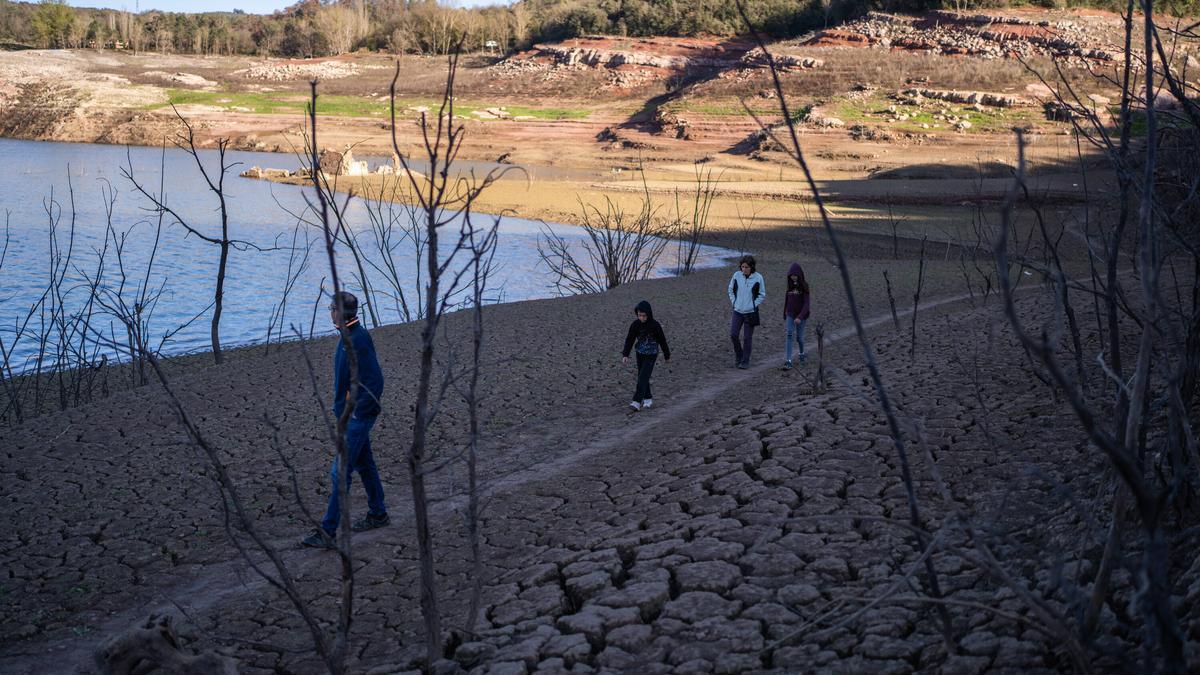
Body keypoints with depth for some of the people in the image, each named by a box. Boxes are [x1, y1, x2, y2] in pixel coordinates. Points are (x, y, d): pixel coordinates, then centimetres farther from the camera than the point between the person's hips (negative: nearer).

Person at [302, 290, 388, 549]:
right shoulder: (349, 337, 8)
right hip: (349, 414, 10)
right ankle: (377, 514, 34)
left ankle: (327, 532, -6)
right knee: (364, 464, 20)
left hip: (357, 417, -10)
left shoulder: (359, 341, -23)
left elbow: (375, 383, -25)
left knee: (340, 472, -8)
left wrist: (356, 411, -20)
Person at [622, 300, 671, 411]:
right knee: (642, 377, 11)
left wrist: (667, 356, 3)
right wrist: (625, 355, -17)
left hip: (651, 355, -4)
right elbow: (629, 339, -6)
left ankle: (637, 402, -16)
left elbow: (662, 341, -6)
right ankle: (648, 399, 27)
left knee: (643, 378, -13)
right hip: (640, 354, 4)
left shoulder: (655, 326, -17)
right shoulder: (635, 324, -8)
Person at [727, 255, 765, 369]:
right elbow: (731, 290, 11)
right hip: (737, 311, 2)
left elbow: (762, 295, -1)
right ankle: (738, 355, 22)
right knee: (733, 335, -2)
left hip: (750, 312, -2)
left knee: (747, 338, 4)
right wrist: (734, 302, 3)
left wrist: (753, 305, -8)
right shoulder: (737, 275, -4)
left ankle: (745, 361, 15)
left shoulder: (758, 278, -10)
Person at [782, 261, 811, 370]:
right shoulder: (789, 286, 2)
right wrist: (785, 318, 14)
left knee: (799, 337, 5)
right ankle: (788, 361, -20)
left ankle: (801, 353, 37)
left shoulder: (804, 286, -11)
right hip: (790, 315, 2)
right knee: (789, 334, -15)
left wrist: (800, 317, -29)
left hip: (801, 315, -2)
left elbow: (806, 303, -17)